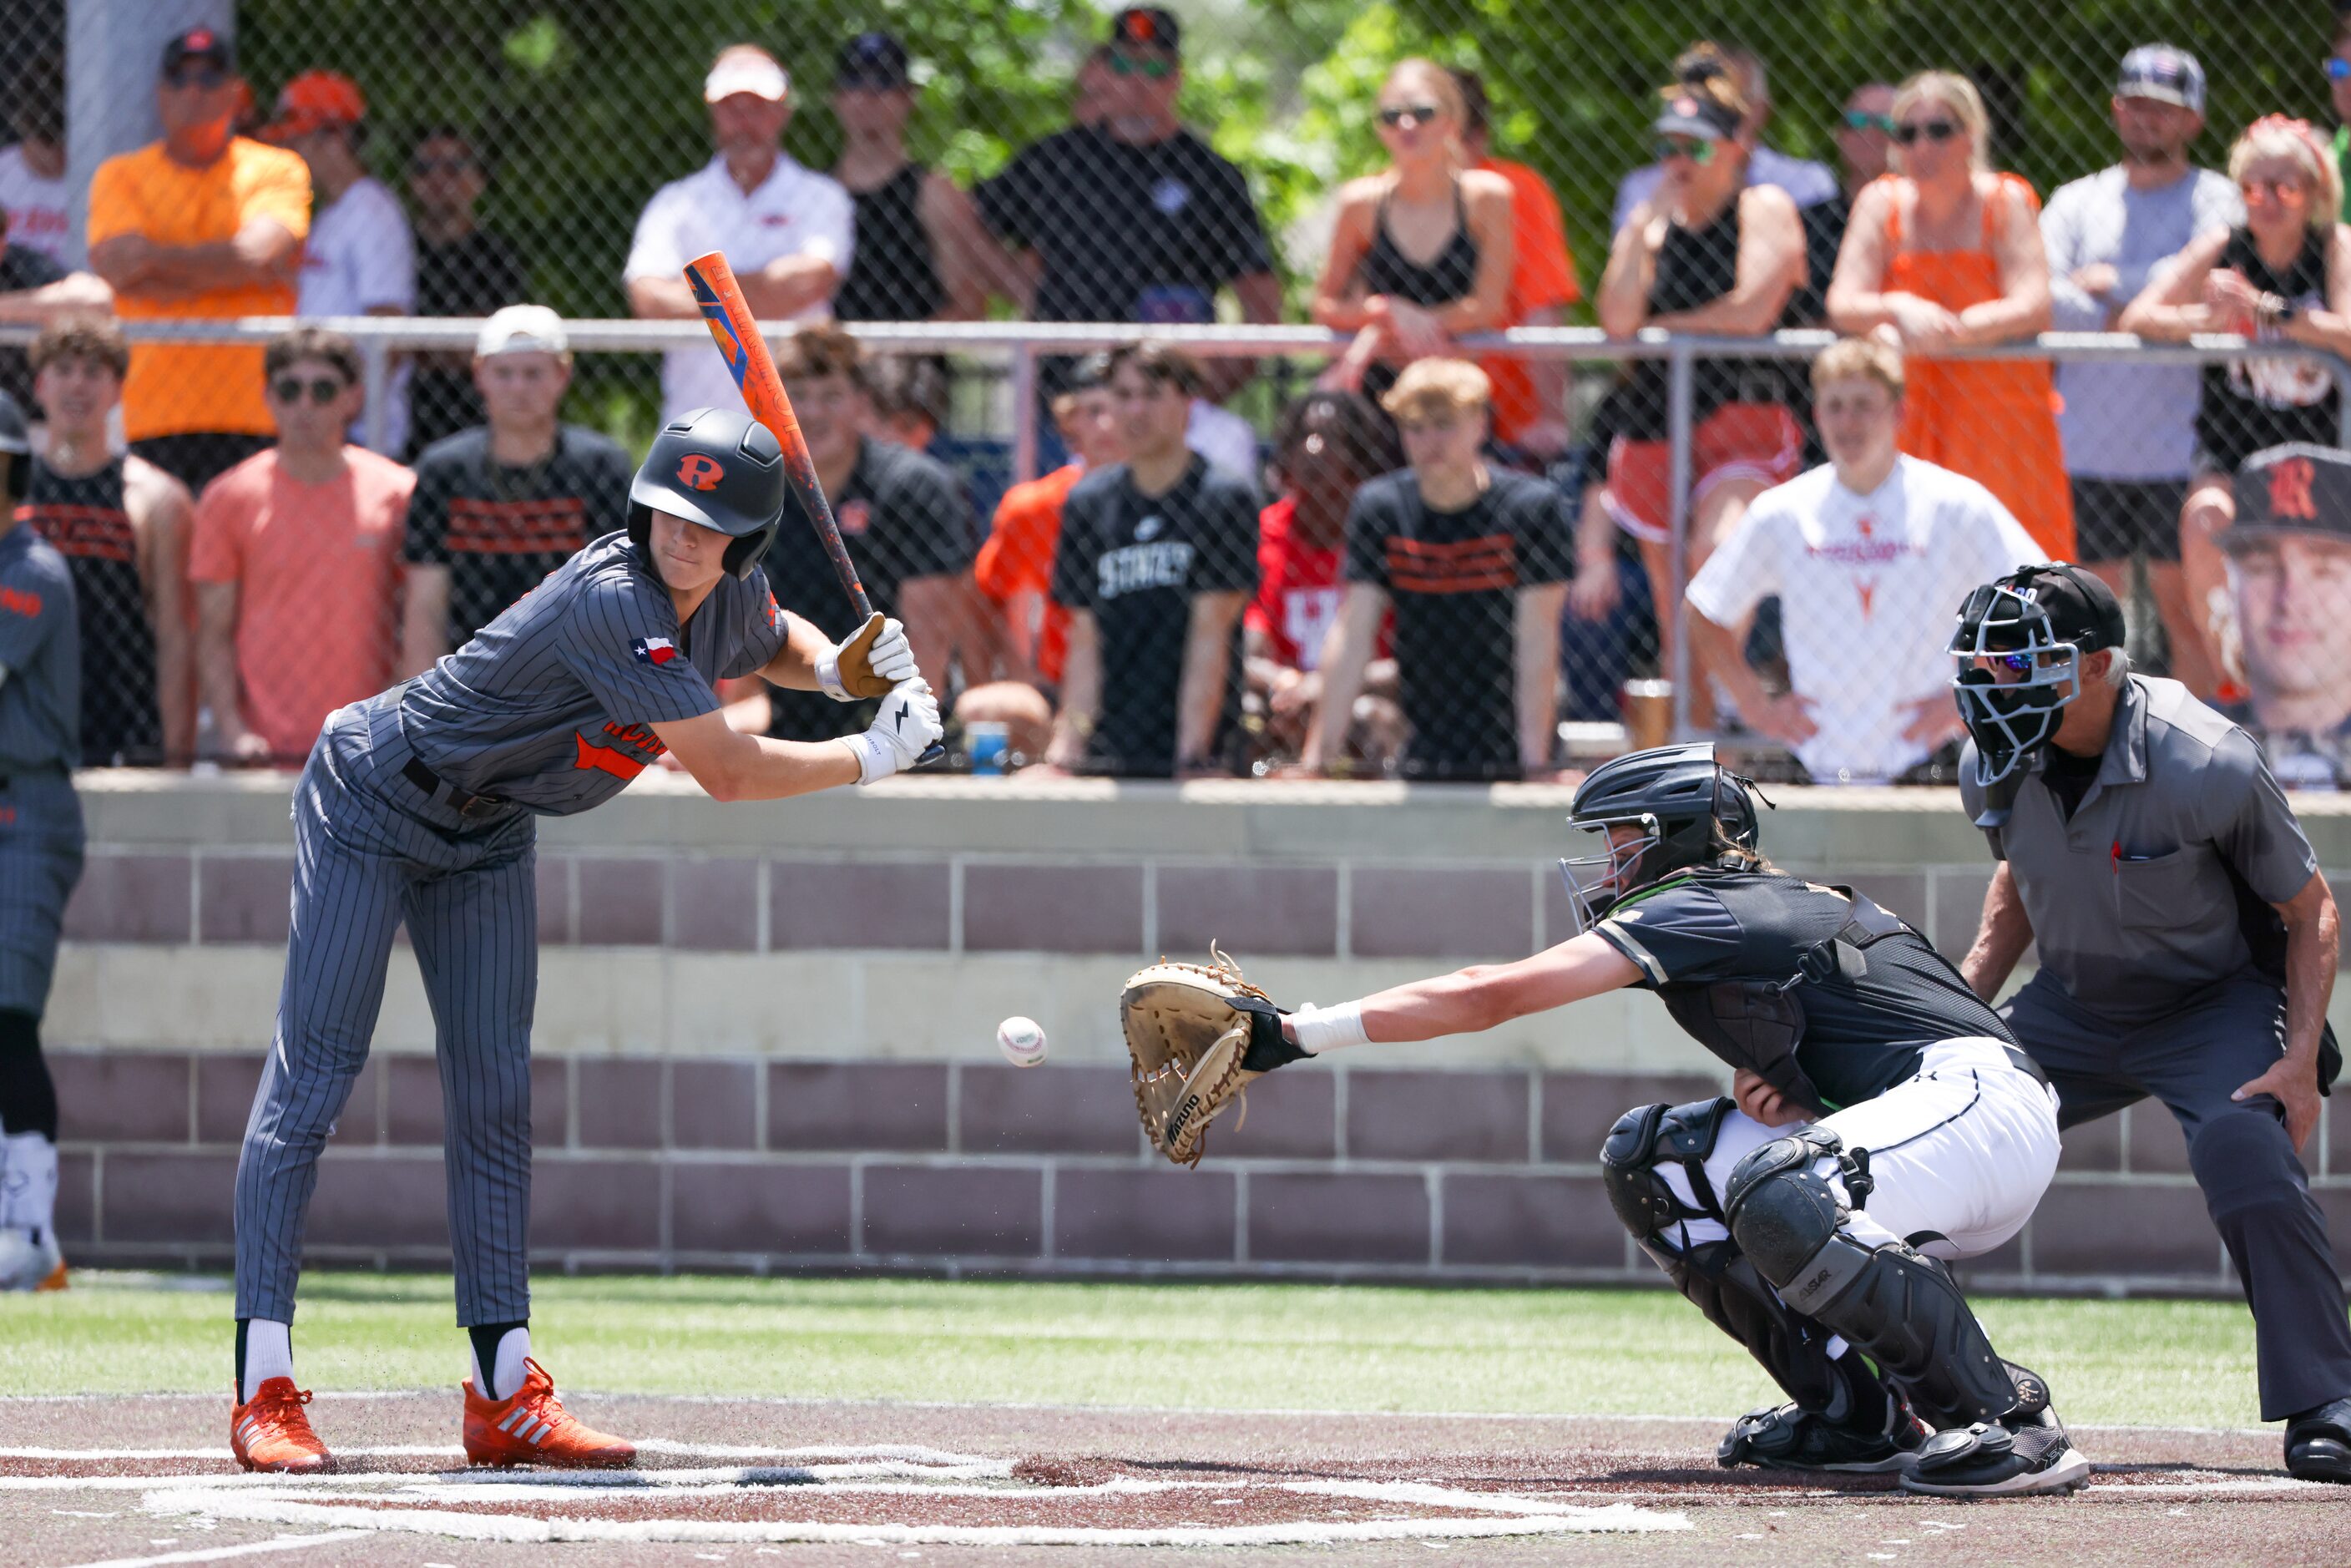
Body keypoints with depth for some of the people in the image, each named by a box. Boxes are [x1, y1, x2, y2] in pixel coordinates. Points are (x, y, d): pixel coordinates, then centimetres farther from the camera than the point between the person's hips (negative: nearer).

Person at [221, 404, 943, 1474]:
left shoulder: (730, 600, -5)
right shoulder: (616, 601, -33)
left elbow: (774, 644, 22)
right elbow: (725, 772, -31)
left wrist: (842, 666, -1)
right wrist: (871, 758, -18)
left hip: (487, 837, 9)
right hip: (374, 800, -9)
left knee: (494, 1094, 6)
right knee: (314, 1073, -11)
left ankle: (505, 1397, 8)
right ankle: (264, 1390, -15)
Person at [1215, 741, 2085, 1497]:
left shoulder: (1701, 910, -7)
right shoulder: (1771, 907, 22)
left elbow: (1488, 997, -10)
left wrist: (1296, 1032, -10)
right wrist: (1774, 1087, -1)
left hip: (1982, 1100, -10)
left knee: (1775, 1193, -35)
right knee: (1653, 1159, 10)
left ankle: (2008, 1422, -30)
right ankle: (1854, 1416, 7)